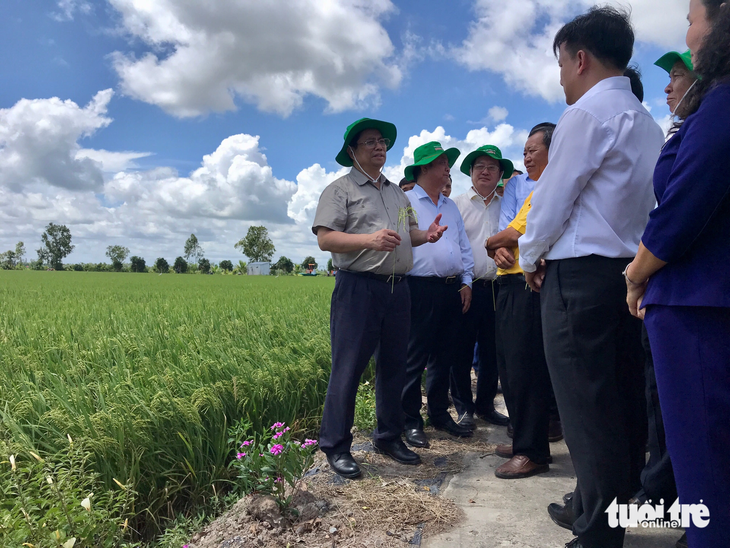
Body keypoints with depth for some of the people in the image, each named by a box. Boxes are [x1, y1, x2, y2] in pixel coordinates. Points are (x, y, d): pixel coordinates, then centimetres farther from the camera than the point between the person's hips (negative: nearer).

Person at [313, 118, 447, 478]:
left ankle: (389, 437, 26)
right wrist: (369, 239, -23)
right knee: (348, 368, -4)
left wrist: (426, 234, 3)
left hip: (397, 289, 7)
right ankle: (335, 446, 8)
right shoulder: (340, 190, 1)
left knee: (393, 367, 12)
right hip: (358, 287, -7)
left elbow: (407, 233, 26)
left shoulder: (397, 192, 23)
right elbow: (325, 239, -10)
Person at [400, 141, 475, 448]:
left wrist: (466, 282, 12)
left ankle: (439, 413, 25)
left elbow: (464, 246, 21)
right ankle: (411, 421, 7)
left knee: (443, 356, 13)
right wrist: (404, 287, -11)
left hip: (453, 289, 7)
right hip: (421, 287, -7)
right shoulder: (405, 201, 0)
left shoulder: (451, 206, 21)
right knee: (414, 357, -4)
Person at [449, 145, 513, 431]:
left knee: (493, 351, 10)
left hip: (497, 287, 3)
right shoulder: (457, 204, 7)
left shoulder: (506, 205, 15)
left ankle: (486, 404, 25)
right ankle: (464, 408, 15)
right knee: (462, 350, 2)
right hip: (466, 287, -3)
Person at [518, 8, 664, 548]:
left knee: (586, 406, -4)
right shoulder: (648, 124, 18)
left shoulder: (587, 113, -8)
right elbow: (648, 205, 18)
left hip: (579, 275, -9)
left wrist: (530, 258, 6)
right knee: (622, 399, 13)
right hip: (631, 273, 9)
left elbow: (552, 199, -9)